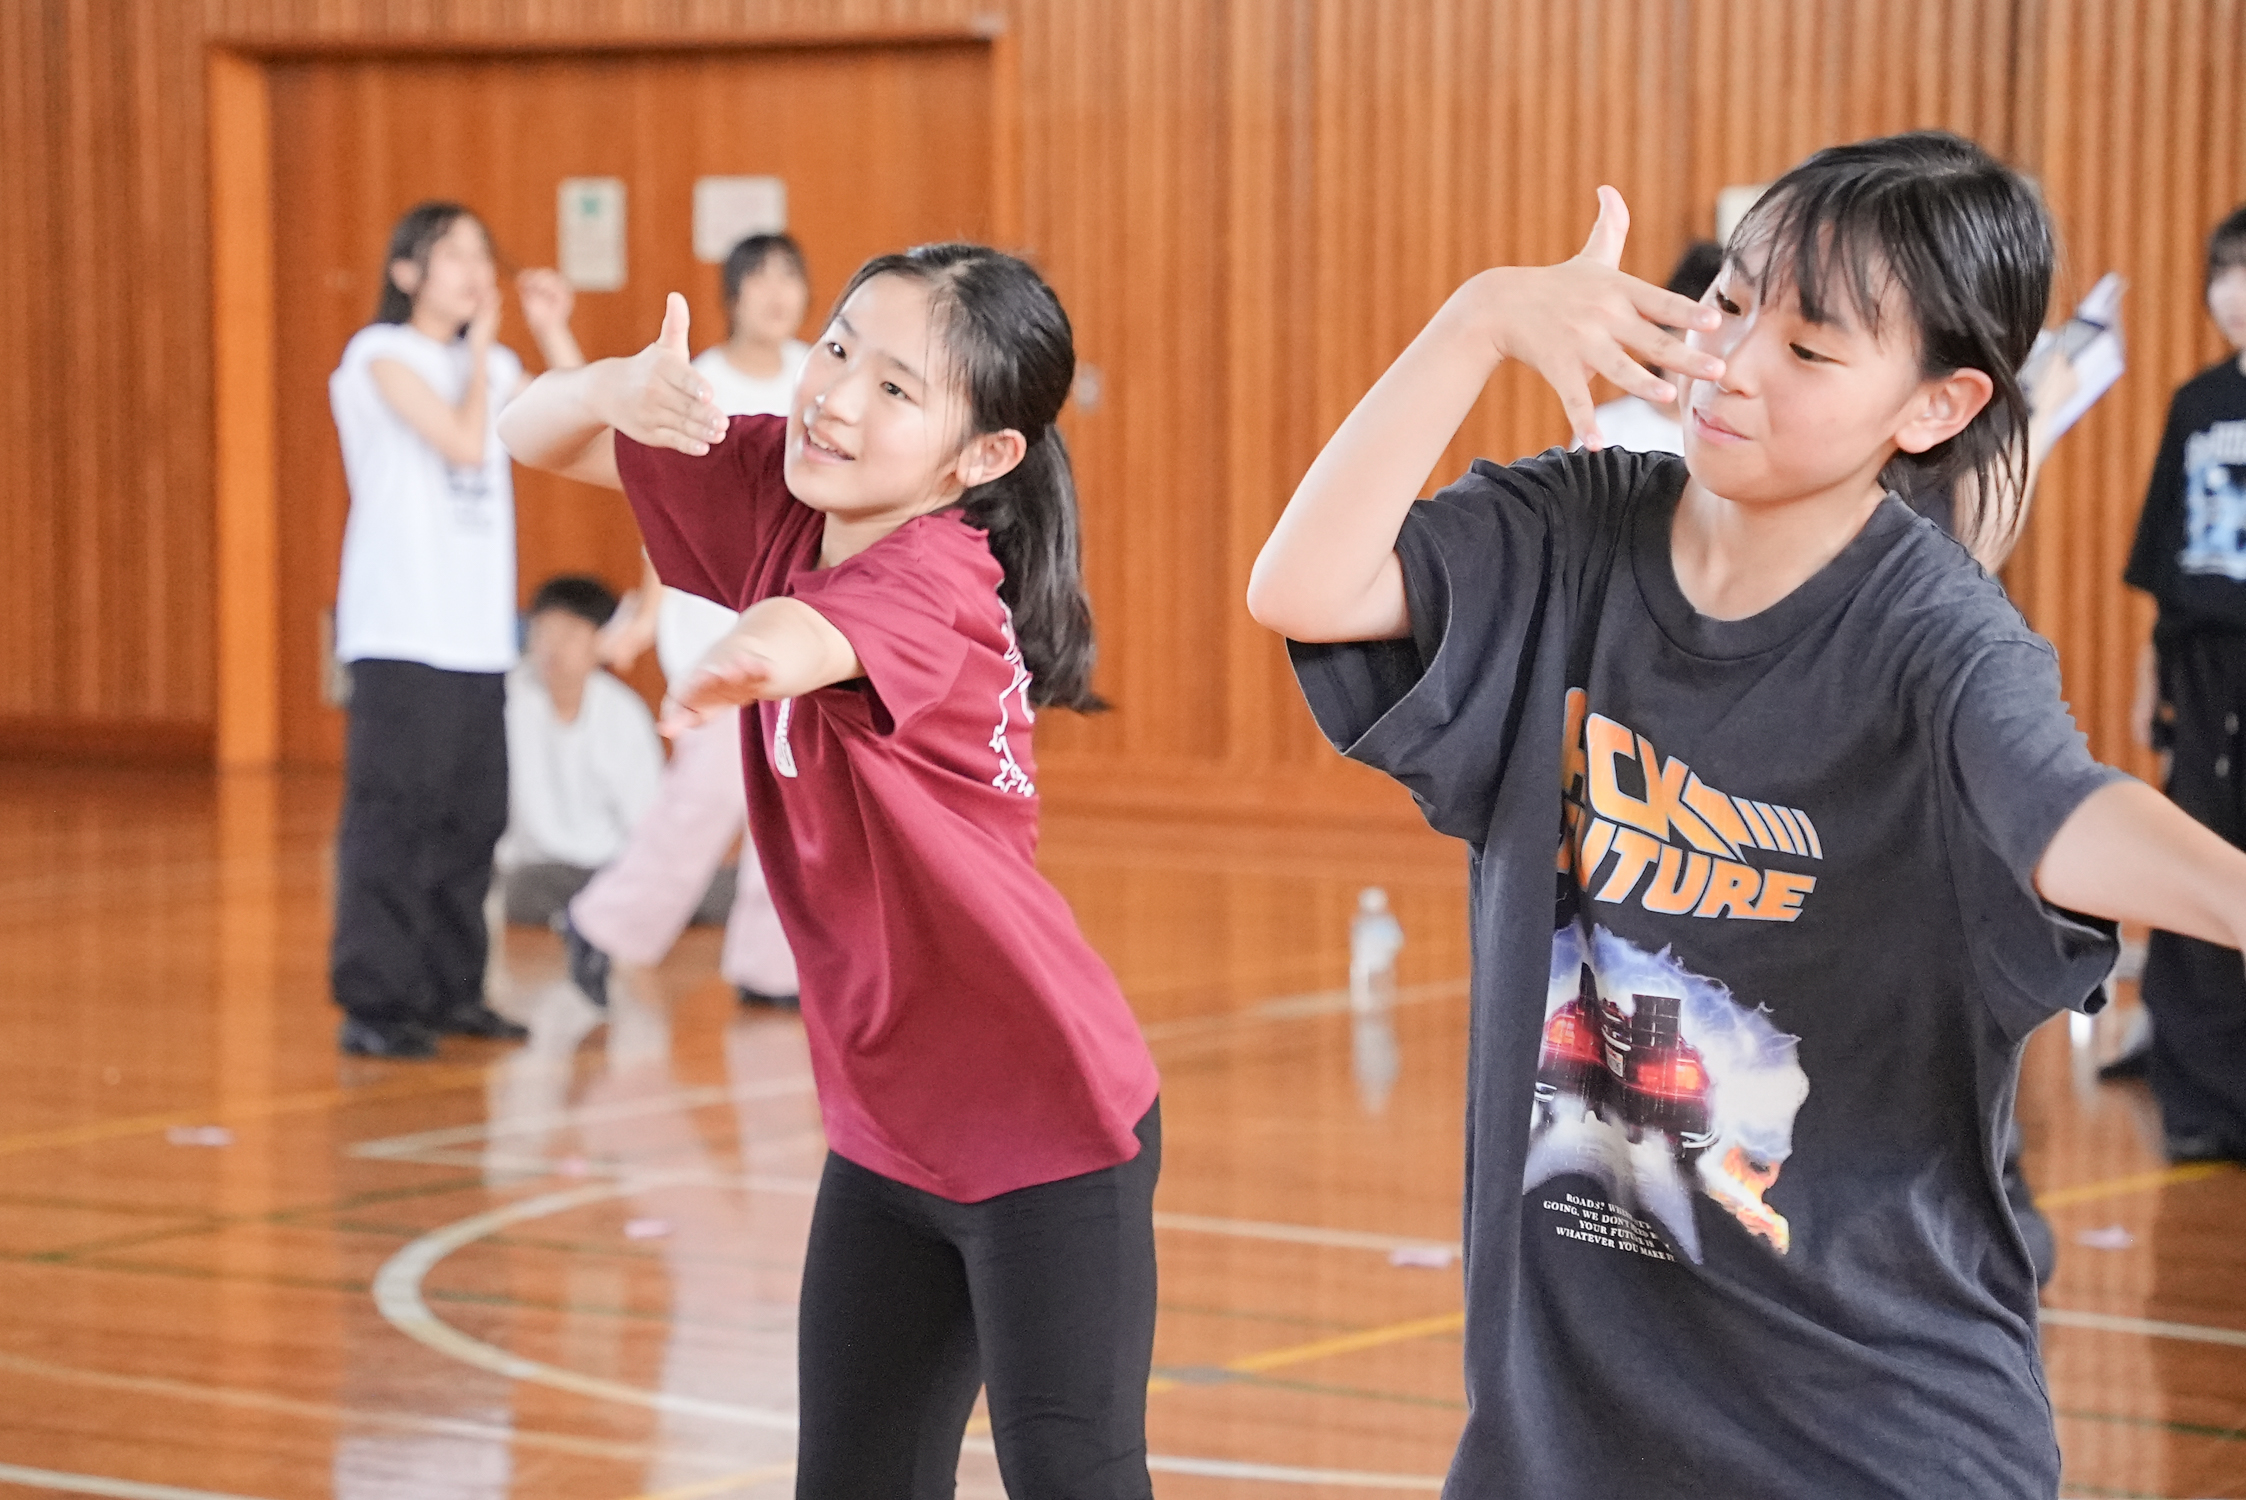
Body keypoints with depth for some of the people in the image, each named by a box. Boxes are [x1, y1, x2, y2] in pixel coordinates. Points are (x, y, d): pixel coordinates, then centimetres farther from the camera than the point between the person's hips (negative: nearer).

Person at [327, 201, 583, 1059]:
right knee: (394, 812, -9)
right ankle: (372, 1004, -8)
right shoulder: (383, 354, -5)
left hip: (476, 630, 7)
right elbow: (464, 441, -17)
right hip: (401, 632, -7)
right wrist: (480, 348, -4)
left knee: (470, 818, 8)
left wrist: (554, 335, 6)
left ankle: (450, 990, 15)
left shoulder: (487, 365, 15)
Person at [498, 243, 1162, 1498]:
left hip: (1045, 1131, -8)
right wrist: (628, 389, -18)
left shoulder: (932, 575, -23)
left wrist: (753, 660, -71)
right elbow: (536, 438, 5)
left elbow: (797, 636, -47)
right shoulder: (777, 498, -1)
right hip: (887, 1127, 8)